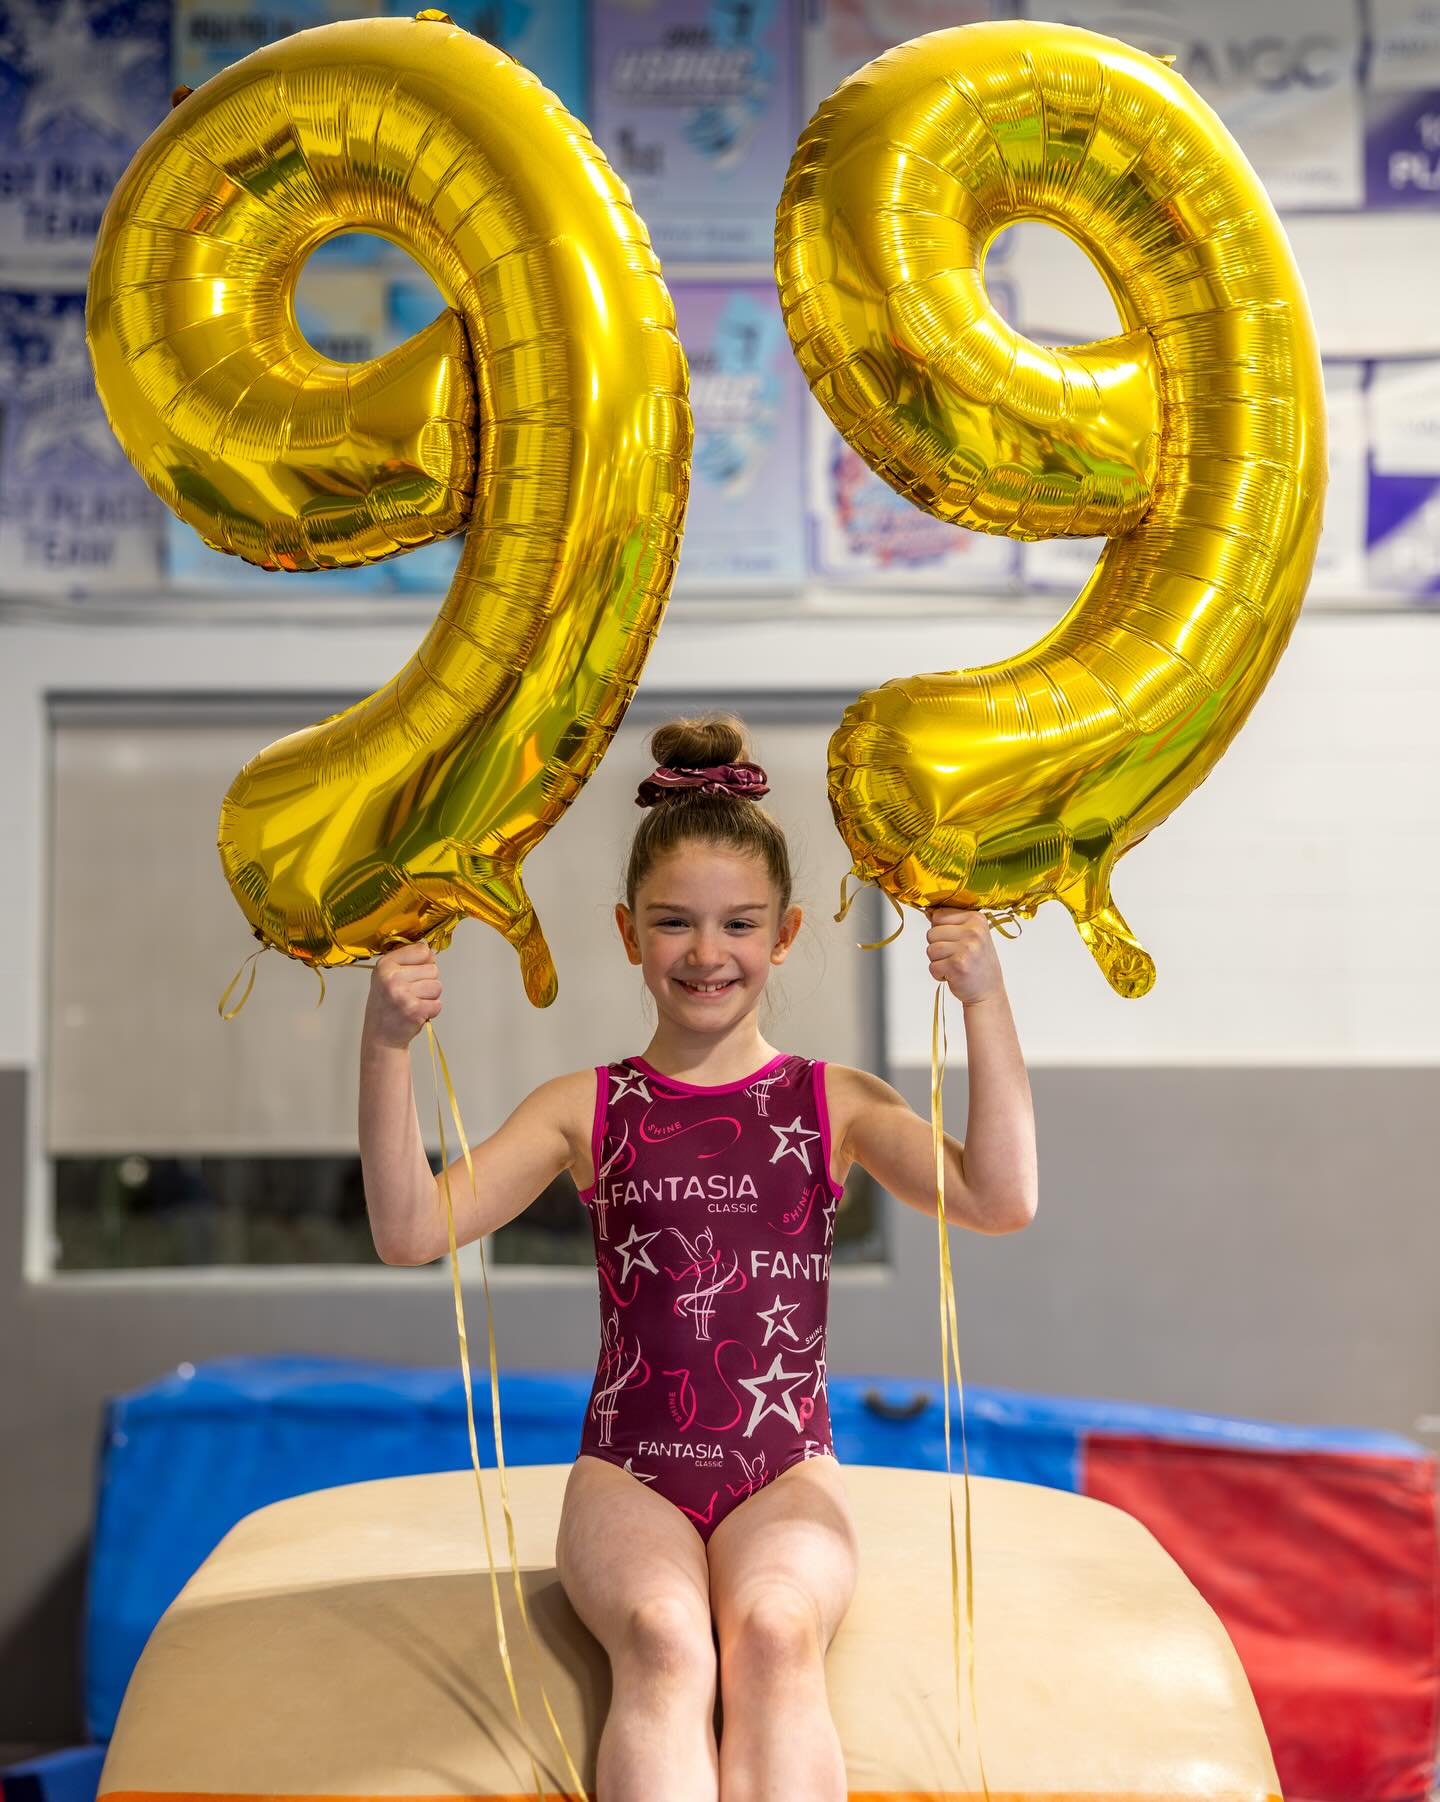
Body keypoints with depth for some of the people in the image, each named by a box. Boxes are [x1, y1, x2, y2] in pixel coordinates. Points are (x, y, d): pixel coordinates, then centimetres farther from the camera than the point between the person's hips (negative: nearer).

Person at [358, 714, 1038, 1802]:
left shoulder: (837, 1103, 6)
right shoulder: (584, 1111, 6)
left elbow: (1000, 1201, -8)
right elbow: (412, 1232, -4)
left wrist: (985, 1003, -14)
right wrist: (387, 1048, -15)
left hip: (786, 1473, 0)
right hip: (627, 1474, 0)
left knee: (775, 1633, -32)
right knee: (664, 1642, -32)